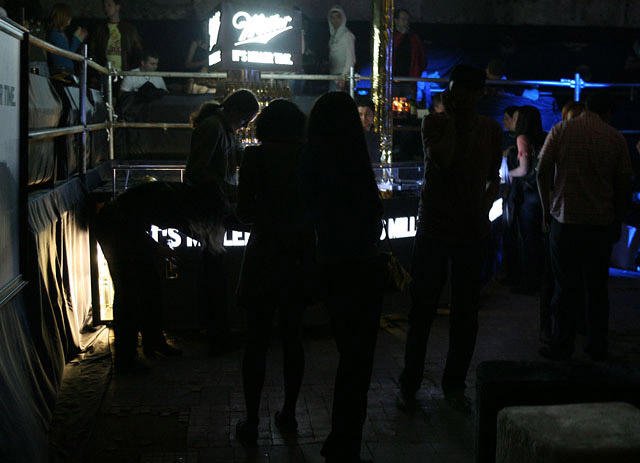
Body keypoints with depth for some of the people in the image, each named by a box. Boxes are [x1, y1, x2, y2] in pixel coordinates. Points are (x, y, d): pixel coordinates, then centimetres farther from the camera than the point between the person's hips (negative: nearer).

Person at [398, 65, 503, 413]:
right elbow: (442, 160, -22)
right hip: (434, 228, -3)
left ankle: (454, 385, 23)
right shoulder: (435, 123, -2)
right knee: (422, 310, 3)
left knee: (465, 314, 9)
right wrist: (451, 119, -14)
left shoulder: (491, 130, 8)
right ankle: (410, 383, 17)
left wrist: (485, 205, 2)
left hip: (472, 232, 3)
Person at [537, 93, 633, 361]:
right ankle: (597, 348, 18)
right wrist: (617, 221, 14)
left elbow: (543, 172, -4)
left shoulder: (561, 130, -1)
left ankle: (561, 347, 10)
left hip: (565, 221, -1)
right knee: (597, 288, 11)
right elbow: (624, 185, 3)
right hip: (601, 224, 1)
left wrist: (547, 209, 7)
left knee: (565, 287, 5)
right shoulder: (616, 138, 2)